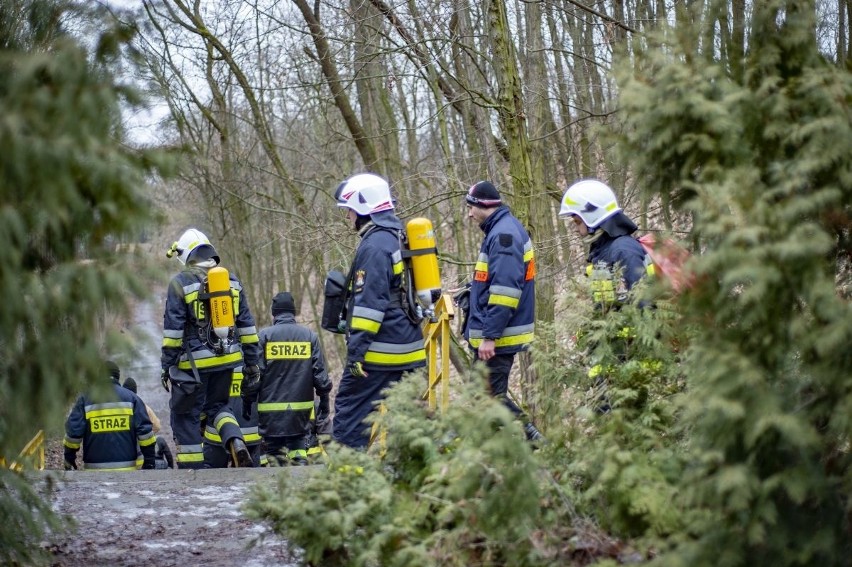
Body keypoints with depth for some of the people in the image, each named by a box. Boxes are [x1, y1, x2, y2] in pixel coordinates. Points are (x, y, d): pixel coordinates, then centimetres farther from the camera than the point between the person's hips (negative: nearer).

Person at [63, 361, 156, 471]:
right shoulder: (131, 397, 5)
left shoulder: (85, 399, 2)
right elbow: (145, 429, 1)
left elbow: (73, 431, 1)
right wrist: (149, 458, 6)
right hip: (126, 466, 1)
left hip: (95, 467, -1)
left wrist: (69, 457, 13)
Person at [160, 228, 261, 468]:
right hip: (227, 359, 5)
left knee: (185, 415, 7)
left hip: (194, 362, -5)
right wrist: (252, 360, 17)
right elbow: (246, 324, 11)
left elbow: (173, 330, -10)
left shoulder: (180, 283, -8)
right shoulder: (232, 281, 7)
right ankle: (236, 441, -6)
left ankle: (192, 467, 7)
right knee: (217, 406, 21)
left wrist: (167, 366, -4)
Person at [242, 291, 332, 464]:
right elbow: (320, 373, 3)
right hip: (302, 408, 2)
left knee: (273, 447, 6)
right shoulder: (310, 336, 3)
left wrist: (247, 402, 5)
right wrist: (324, 402, 12)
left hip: (271, 407, -2)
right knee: (298, 442, 11)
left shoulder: (264, 336, -3)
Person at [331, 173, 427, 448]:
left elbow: (369, 302, -20)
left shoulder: (375, 245, -14)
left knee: (349, 415, -6)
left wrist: (356, 349, -19)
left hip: (380, 352, -10)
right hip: (408, 349, 10)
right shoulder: (400, 237, 16)